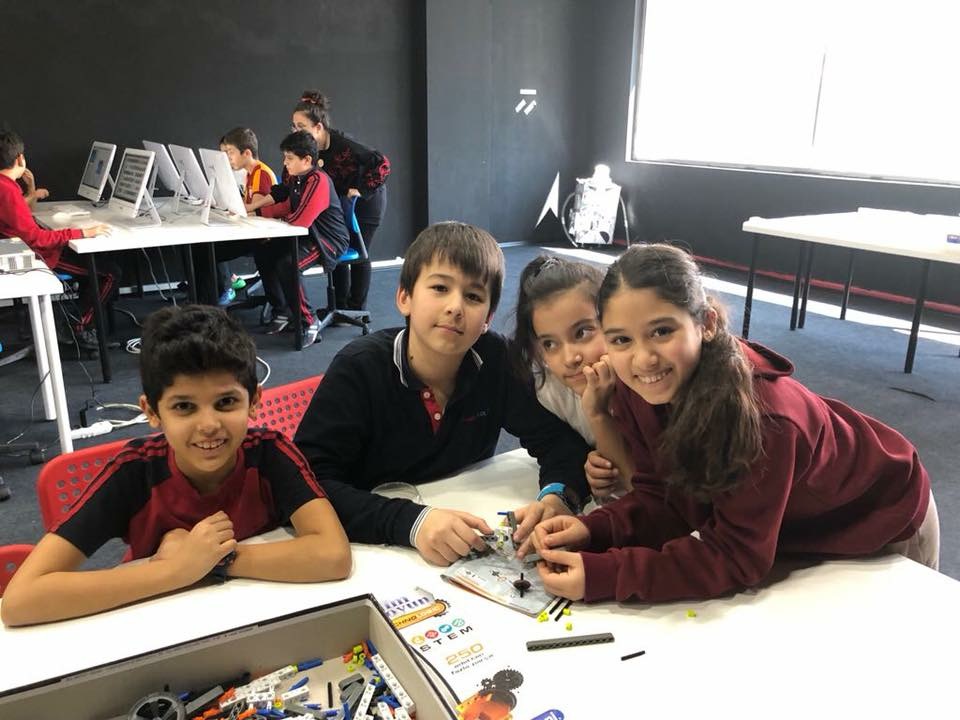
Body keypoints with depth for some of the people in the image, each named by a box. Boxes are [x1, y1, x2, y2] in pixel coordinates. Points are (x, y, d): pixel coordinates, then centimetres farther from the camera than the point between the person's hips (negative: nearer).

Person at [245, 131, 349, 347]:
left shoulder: (318, 181, -22)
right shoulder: (296, 178, 7)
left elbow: (299, 219, -28)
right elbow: (285, 207, 17)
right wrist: (253, 209, 6)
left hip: (328, 240, -10)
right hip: (306, 235, 10)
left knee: (286, 265, -29)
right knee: (261, 253, 6)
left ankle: (309, 322, -13)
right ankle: (282, 311, 16)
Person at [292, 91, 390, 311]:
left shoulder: (343, 144, -33)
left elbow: (382, 163, -34)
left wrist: (362, 190, -29)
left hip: (366, 200, -7)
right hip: (339, 200, 7)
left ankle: (356, 310, 11)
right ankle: (340, 307, 19)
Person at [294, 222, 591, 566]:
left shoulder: (496, 361, -8)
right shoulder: (358, 369, -16)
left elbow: (560, 438, -3)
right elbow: (308, 483, -22)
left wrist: (556, 497, -23)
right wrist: (411, 521, -35)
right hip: (370, 546, -2)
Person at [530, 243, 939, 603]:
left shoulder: (762, 415, -44)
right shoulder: (635, 388, -25)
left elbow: (737, 555, -38)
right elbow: (662, 497, -17)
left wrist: (601, 575, -45)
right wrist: (592, 530, -36)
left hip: (881, 519, -4)